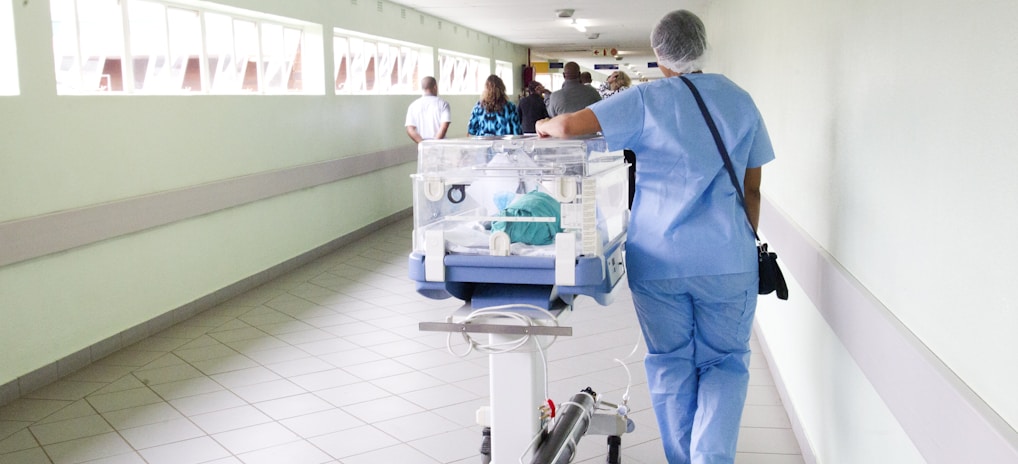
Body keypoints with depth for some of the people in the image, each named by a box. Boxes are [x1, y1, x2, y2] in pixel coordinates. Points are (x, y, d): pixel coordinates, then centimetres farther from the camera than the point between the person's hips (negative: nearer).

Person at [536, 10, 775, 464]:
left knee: (670, 365, 13)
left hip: (659, 259, -1)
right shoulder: (739, 100, 6)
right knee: (725, 362, 13)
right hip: (727, 259, 1)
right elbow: (752, 188, 9)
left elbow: (569, 125, -13)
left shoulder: (645, 100, -3)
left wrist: (546, 125, 10)